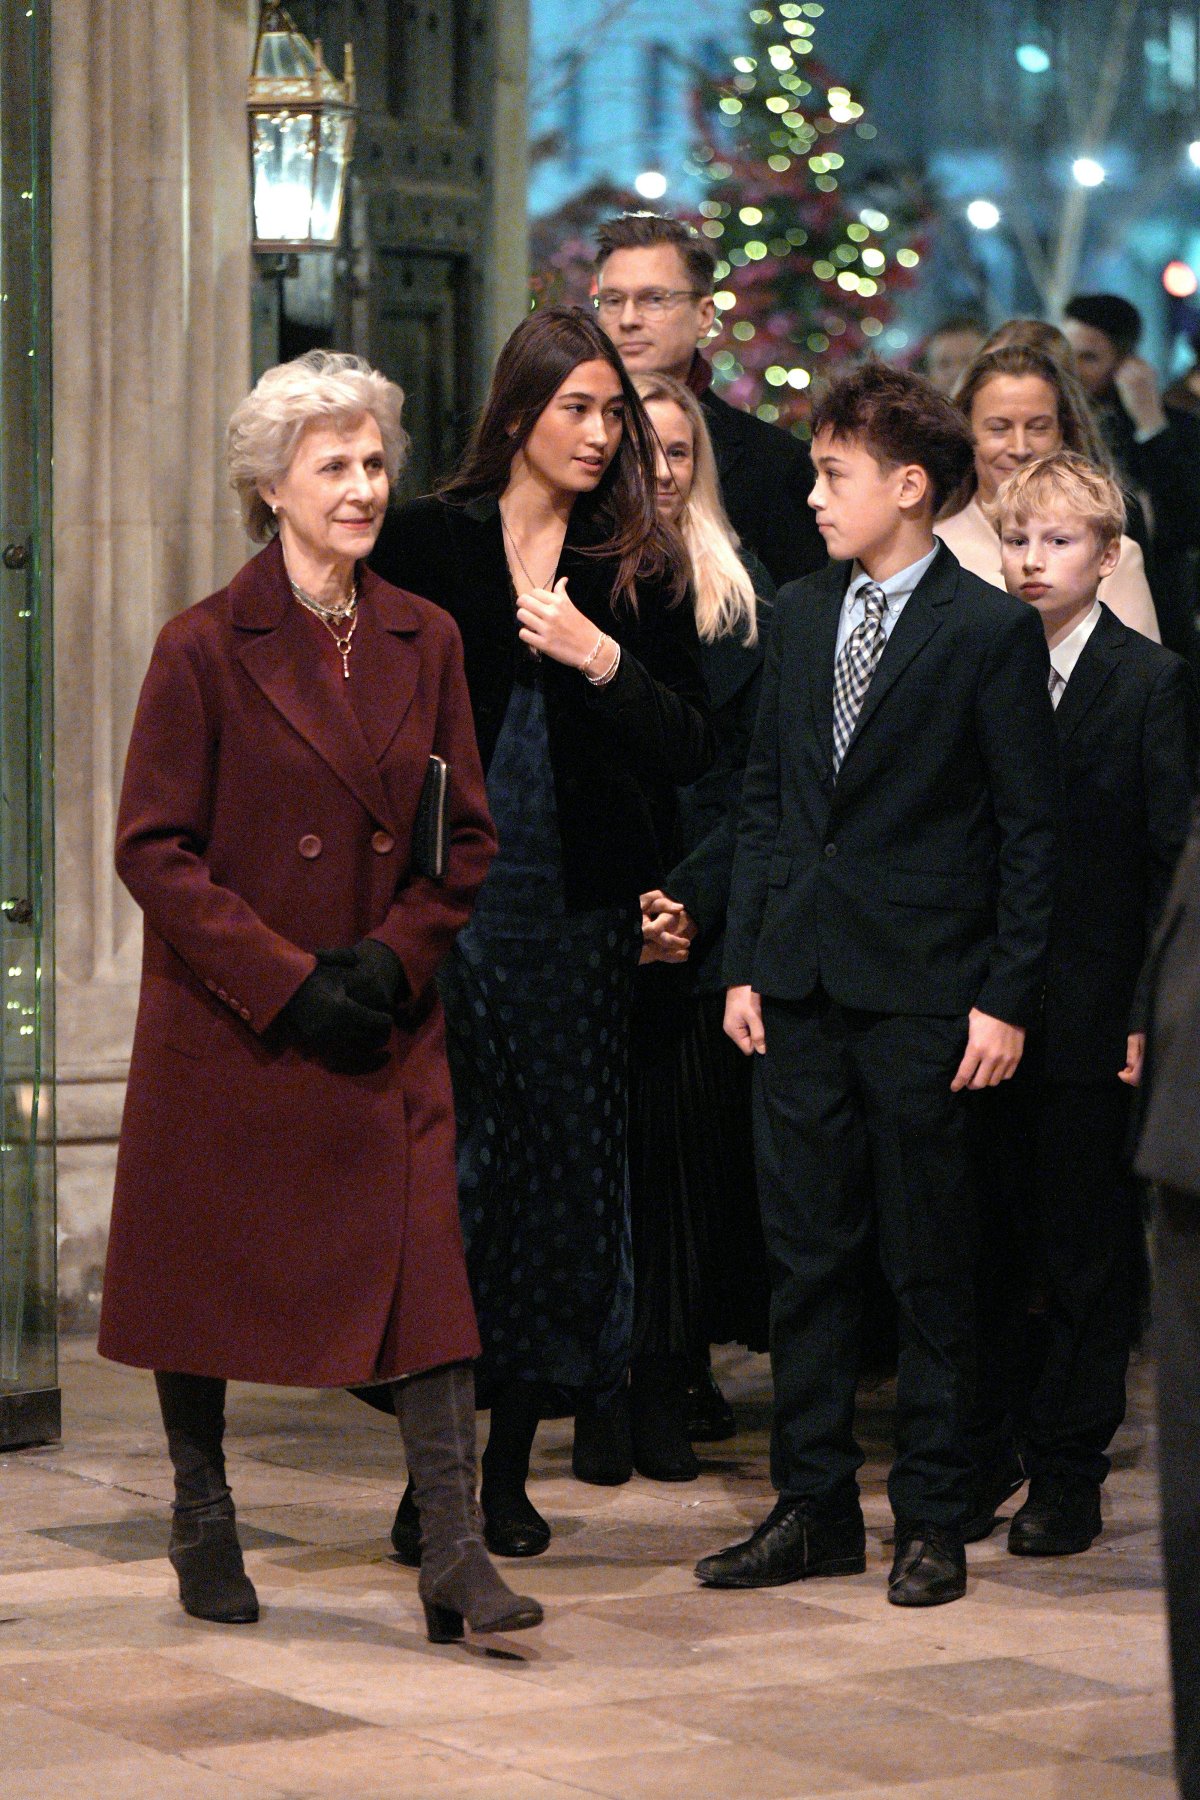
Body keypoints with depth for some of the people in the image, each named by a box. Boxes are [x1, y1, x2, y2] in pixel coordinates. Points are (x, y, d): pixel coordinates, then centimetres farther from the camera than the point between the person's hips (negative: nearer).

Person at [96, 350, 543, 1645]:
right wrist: (287, 984, -14)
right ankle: (203, 1531, 26)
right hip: (226, 1027, -2)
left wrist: (389, 959, -8)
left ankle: (454, 1559, -8)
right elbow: (153, 850, -8)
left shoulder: (424, 642, 5)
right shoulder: (205, 649, -7)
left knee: (429, 1270, -8)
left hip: (386, 1031, 3)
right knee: (204, 1278, 8)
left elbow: (466, 837, 9)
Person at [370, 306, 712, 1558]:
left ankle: (510, 1462, 13)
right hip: (452, 896, -2)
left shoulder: (638, 567, 7)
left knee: (561, 1168, 3)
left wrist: (603, 663, -13)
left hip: (582, 906, 2)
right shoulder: (429, 542, 3)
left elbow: (688, 750, 3)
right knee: (450, 1163, -5)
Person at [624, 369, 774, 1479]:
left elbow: (750, 769, 3)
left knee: (692, 1132, 2)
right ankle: (615, 1392, 2)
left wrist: (692, 898, -10)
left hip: (702, 918, 2)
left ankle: (680, 1369, 12)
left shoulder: (743, 600, 7)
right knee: (611, 1135, -2)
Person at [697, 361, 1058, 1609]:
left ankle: (932, 1519, 11)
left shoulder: (990, 632, -5)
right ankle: (812, 1506, 16)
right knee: (804, 1258, 8)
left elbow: (1030, 833, -5)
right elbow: (764, 798, 15)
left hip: (923, 991, -5)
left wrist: (1006, 1001, -9)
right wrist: (743, 963, 7)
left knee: (929, 1268, 3)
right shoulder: (799, 619, 11)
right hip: (800, 989, 5)